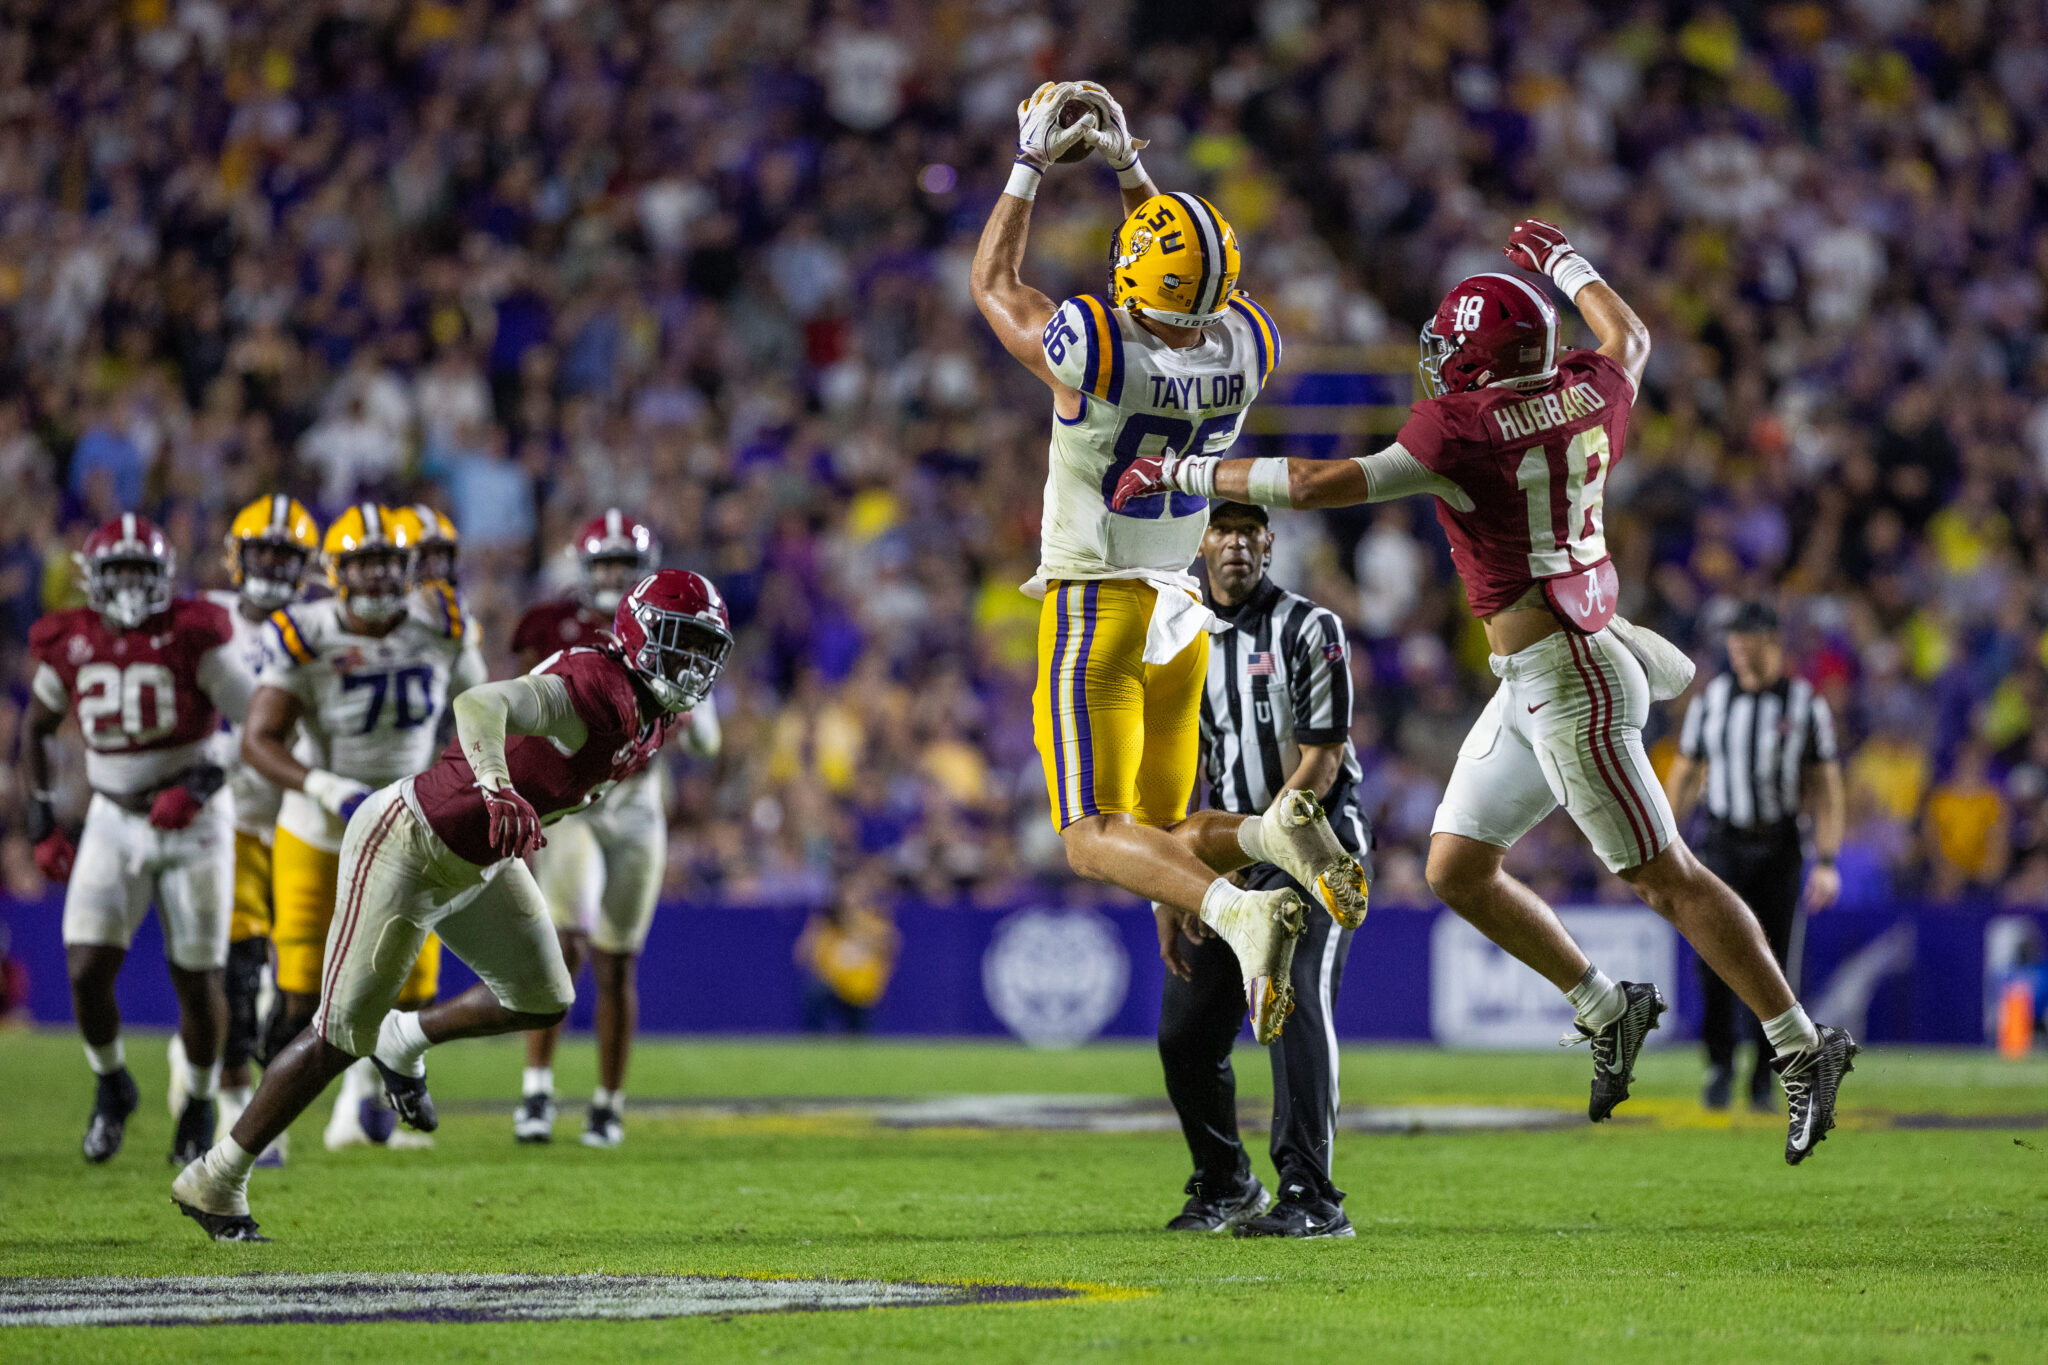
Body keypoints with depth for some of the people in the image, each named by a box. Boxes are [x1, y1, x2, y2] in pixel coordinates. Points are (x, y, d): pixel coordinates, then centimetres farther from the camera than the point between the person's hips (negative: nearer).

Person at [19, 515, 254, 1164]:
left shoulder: (193, 637, -13)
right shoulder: (70, 644, 0)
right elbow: (35, 729, 15)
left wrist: (201, 783, -23)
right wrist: (42, 824, 9)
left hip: (190, 822, -3)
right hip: (114, 822, 3)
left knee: (198, 979, 0)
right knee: (87, 970, -10)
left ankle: (200, 1104, 24)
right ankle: (111, 1086, 17)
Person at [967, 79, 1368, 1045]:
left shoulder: (1094, 352, -20)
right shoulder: (1246, 351, -6)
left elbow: (992, 284, 0)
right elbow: (1188, 281, 19)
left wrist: (1033, 163, 7)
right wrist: (1129, 165, 20)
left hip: (1092, 612, -6)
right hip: (1179, 615, 6)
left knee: (1096, 839, -6)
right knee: (1161, 838, 13)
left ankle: (1240, 911, -33)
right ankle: (1272, 834, -19)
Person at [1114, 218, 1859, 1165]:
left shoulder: (1462, 428, -18)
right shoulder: (1587, 394, 4)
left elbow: (1325, 484, -19)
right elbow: (1629, 338, 28)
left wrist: (1187, 472, -11)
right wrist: (1563, 263, 43)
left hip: (1568, 686, -9)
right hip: (1532, 687, 9)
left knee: (1667, 878, -2)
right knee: (1456, 868, 13)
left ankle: (1803, 1051, 4)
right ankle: (1606, 1009, 21)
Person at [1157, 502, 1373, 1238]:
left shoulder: (1309, 631, -8)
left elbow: (1321, 765, -12)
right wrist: (1169, 895, 1)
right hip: (1230, 855, 5)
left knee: (1295, 1001, -24)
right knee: (1186, 1035, 2)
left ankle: (1310, 1197, -26)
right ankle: (1225, 1188, 24)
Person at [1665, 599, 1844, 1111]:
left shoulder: (1806, 705, -1)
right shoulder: (1711, 701, 4)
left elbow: (1826, 789, 0)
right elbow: (1684, 776, 12)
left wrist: (1826, 862, -7)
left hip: (1780, 850, -1)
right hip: (1724, 847, 1)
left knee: (1777, 967, -1)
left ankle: (1763, 1080, 10)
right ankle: (1719, 1064, 1)